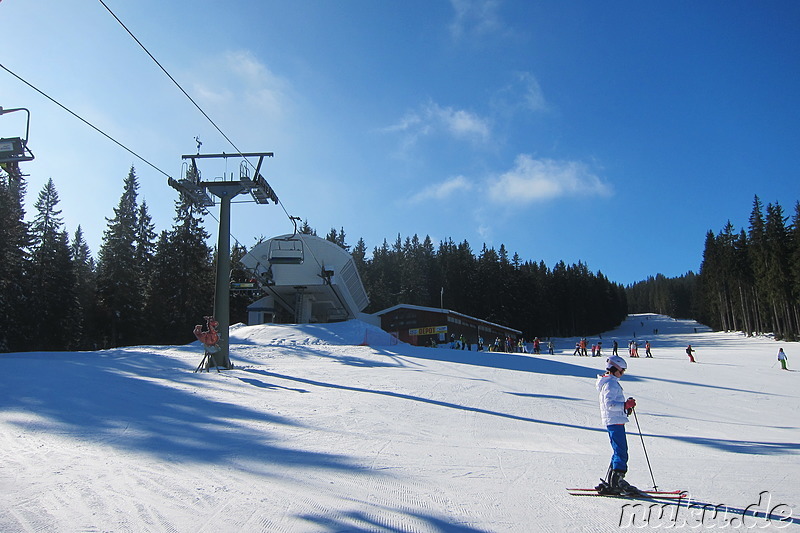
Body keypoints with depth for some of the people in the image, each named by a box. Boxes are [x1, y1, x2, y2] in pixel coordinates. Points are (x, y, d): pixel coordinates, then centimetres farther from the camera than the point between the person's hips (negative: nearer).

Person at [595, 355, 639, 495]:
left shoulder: (610, 382, 19)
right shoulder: (611, 384, -14)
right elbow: (609, 404, -24)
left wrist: (627, 407, 16)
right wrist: (625, 405, -29)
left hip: (614, 422, 11)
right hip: (615, 421, -11)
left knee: (619, 452, 14)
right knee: (621, 453, -9)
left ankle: (609, 483, 18)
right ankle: (617, 483, -8)